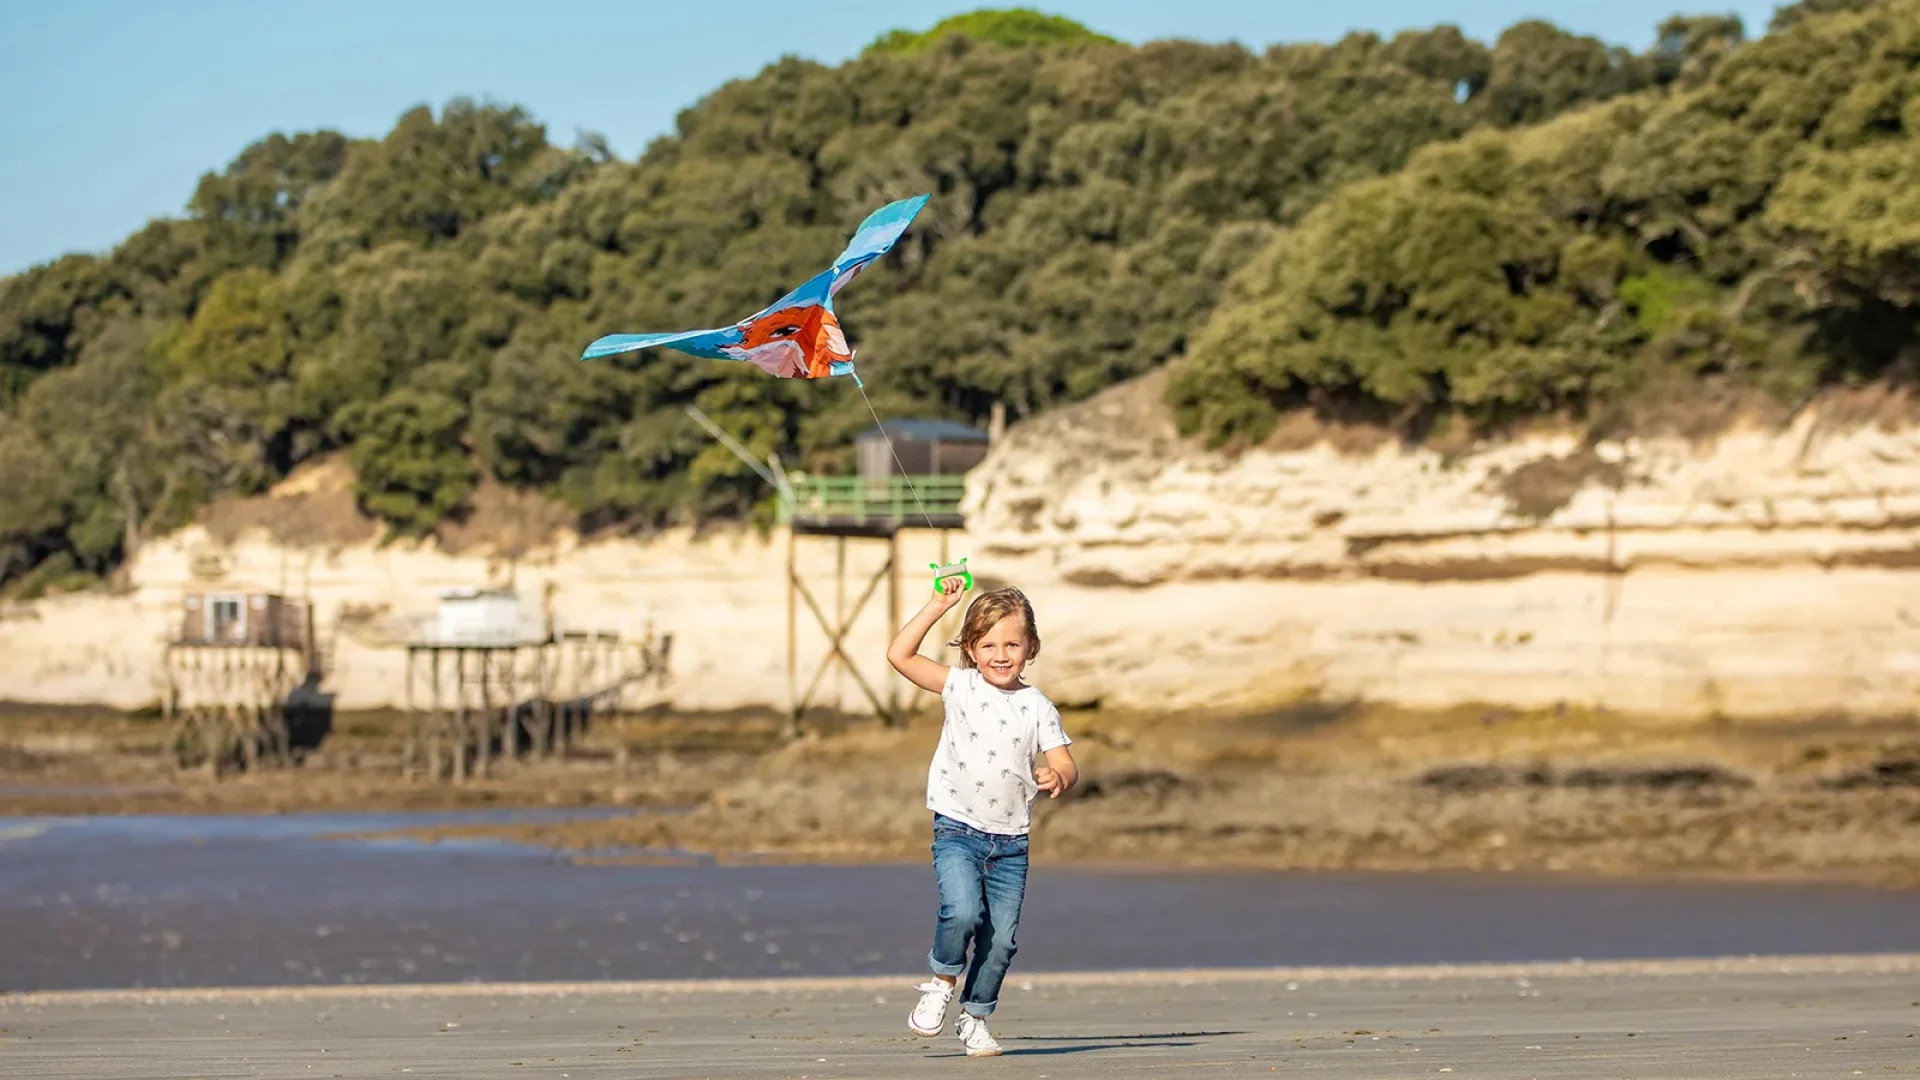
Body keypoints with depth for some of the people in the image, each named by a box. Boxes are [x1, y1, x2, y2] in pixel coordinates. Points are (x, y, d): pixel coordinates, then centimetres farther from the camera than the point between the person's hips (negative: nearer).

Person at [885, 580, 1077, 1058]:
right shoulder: (960, 687, 1)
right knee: (962, 911, -25)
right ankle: (941, 981, 1)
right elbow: (900, 655, -4)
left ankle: (975, 1018, 20)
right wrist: (939, 605, -5)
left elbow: (1065, 765, -1)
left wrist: (1057, 778, -25)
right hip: (958, 830, -2)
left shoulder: (1038, 707, 3)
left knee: (1001, 938, 1)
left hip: (1011, 842, 2)